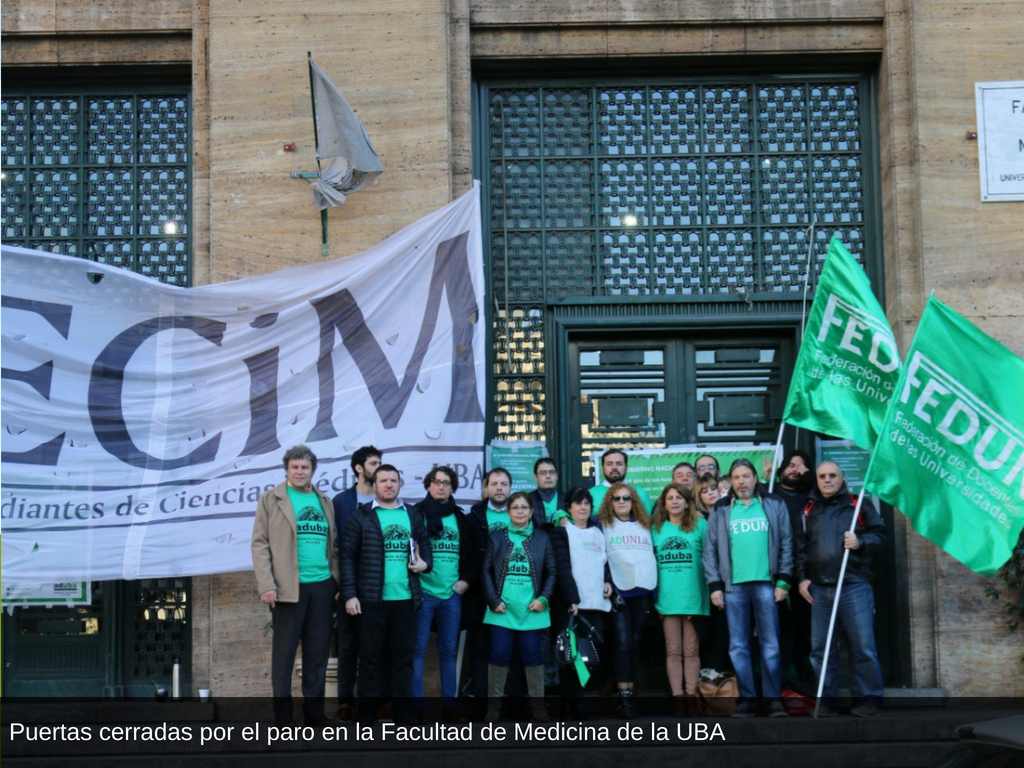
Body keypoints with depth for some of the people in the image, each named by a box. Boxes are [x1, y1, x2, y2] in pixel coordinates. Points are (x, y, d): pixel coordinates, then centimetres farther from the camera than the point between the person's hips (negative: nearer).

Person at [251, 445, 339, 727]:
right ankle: (283, 714, 7)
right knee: (284, 652, 1)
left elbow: (333, 546, 15)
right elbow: (260, 544, -2)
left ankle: (314, 710, 14)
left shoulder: (325, 502, 15)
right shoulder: (271, 500, 3)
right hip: (288, 587, -4)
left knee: (318, 652, 7)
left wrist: (338, 581, 5)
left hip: (322, 586, 4)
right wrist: (266, 585, -12)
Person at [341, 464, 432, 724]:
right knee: (370, 656, 3)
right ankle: (367, 714, 10)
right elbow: (348, 556, -3)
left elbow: (424, 542, 22)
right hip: (372, 599, -3)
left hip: (406, 599, 3)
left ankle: (403, 711, 17)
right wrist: (349, 594, -10)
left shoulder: (413, 515, 11)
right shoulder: (362, 516, 0)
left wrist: (426, 563, 0)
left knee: (404, 655, 8)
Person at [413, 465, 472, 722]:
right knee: (418, 650, -2)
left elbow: (471, 554, 18)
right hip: (423, 592, -4)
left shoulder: (460, 518, 12)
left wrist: (465, 579, 5)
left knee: (449, 651, 8)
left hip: (452, 594, 4)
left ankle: (449, 706, 14)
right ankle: (417, 707, 2)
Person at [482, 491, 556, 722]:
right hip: (502, 609, 0)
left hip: (531, 609, 0)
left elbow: (551, 572, 8)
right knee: (499, 655, 1)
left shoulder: (541, 538, 7)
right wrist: (493, 600, -6)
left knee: (532, 655, 4)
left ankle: (537, 703, 15)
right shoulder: (497, 536, 5)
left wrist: (544, 599, -4)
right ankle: (494, 703, 11)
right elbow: (486, 570, 3)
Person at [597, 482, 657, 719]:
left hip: (643, 592, 4)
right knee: (623, 642, -10)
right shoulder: (603, 525, 6)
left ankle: (629, 692, 10)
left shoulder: (645, 526, 16)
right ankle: (623, 696, -9)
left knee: (635, 642, 4)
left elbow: (654, 555, 20)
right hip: (618, 591, -3)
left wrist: (655, 589, 14)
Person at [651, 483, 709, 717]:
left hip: (693, 597, -2)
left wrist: (711, 589, -4)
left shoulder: (700, 525, 2)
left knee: (691, 651, 4)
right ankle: (677, 698, 7)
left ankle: (691, 698, 8)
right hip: (668, 598, 2)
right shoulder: (656, 528, 10)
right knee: (673, 651, 4)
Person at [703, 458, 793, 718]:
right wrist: (714, 585, 0)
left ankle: (773, 698, 7)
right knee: (738, 646, 2)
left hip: (765, 584, -1)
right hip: (733, 586, 1)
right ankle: (747, 699, 9)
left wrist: (783, 581, 0)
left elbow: (786, 544, 8)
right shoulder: (720, 510, 11)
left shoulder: (774, 506, 9)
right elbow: (710, 550, 8)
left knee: (771, 645, 0)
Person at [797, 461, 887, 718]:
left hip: (854, 587, -3)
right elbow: (800, 547, 16)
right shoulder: (809, 510, 16)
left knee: (863, 646, -5)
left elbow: (880, 535, 7)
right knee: (820, 649, 5)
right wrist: (802, 578, 6)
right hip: (818, 589, 3)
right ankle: (826, 699, 13)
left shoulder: (859, 505, 8)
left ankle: (868, 699, 4)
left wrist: (860, 542, -12)